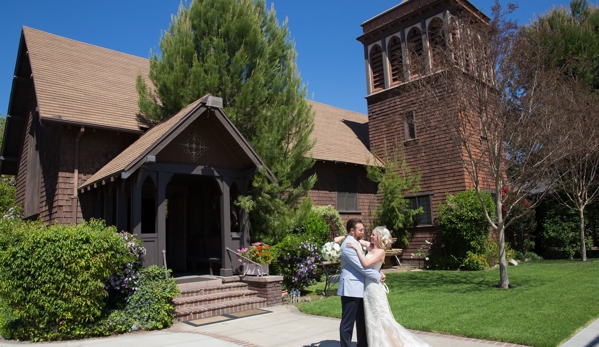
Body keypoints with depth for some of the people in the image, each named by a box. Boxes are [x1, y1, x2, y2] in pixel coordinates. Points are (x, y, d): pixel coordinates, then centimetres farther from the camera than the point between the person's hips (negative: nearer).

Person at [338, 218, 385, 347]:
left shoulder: (357, 243, 15)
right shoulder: (348, 244, -17)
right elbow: (361, 266, -20)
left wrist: (379, 274, 4)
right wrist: (377, 277, -13)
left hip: (360, 288, 10)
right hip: (351, 289, -10)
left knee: (362, 321, 17)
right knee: (348, 322, -1)